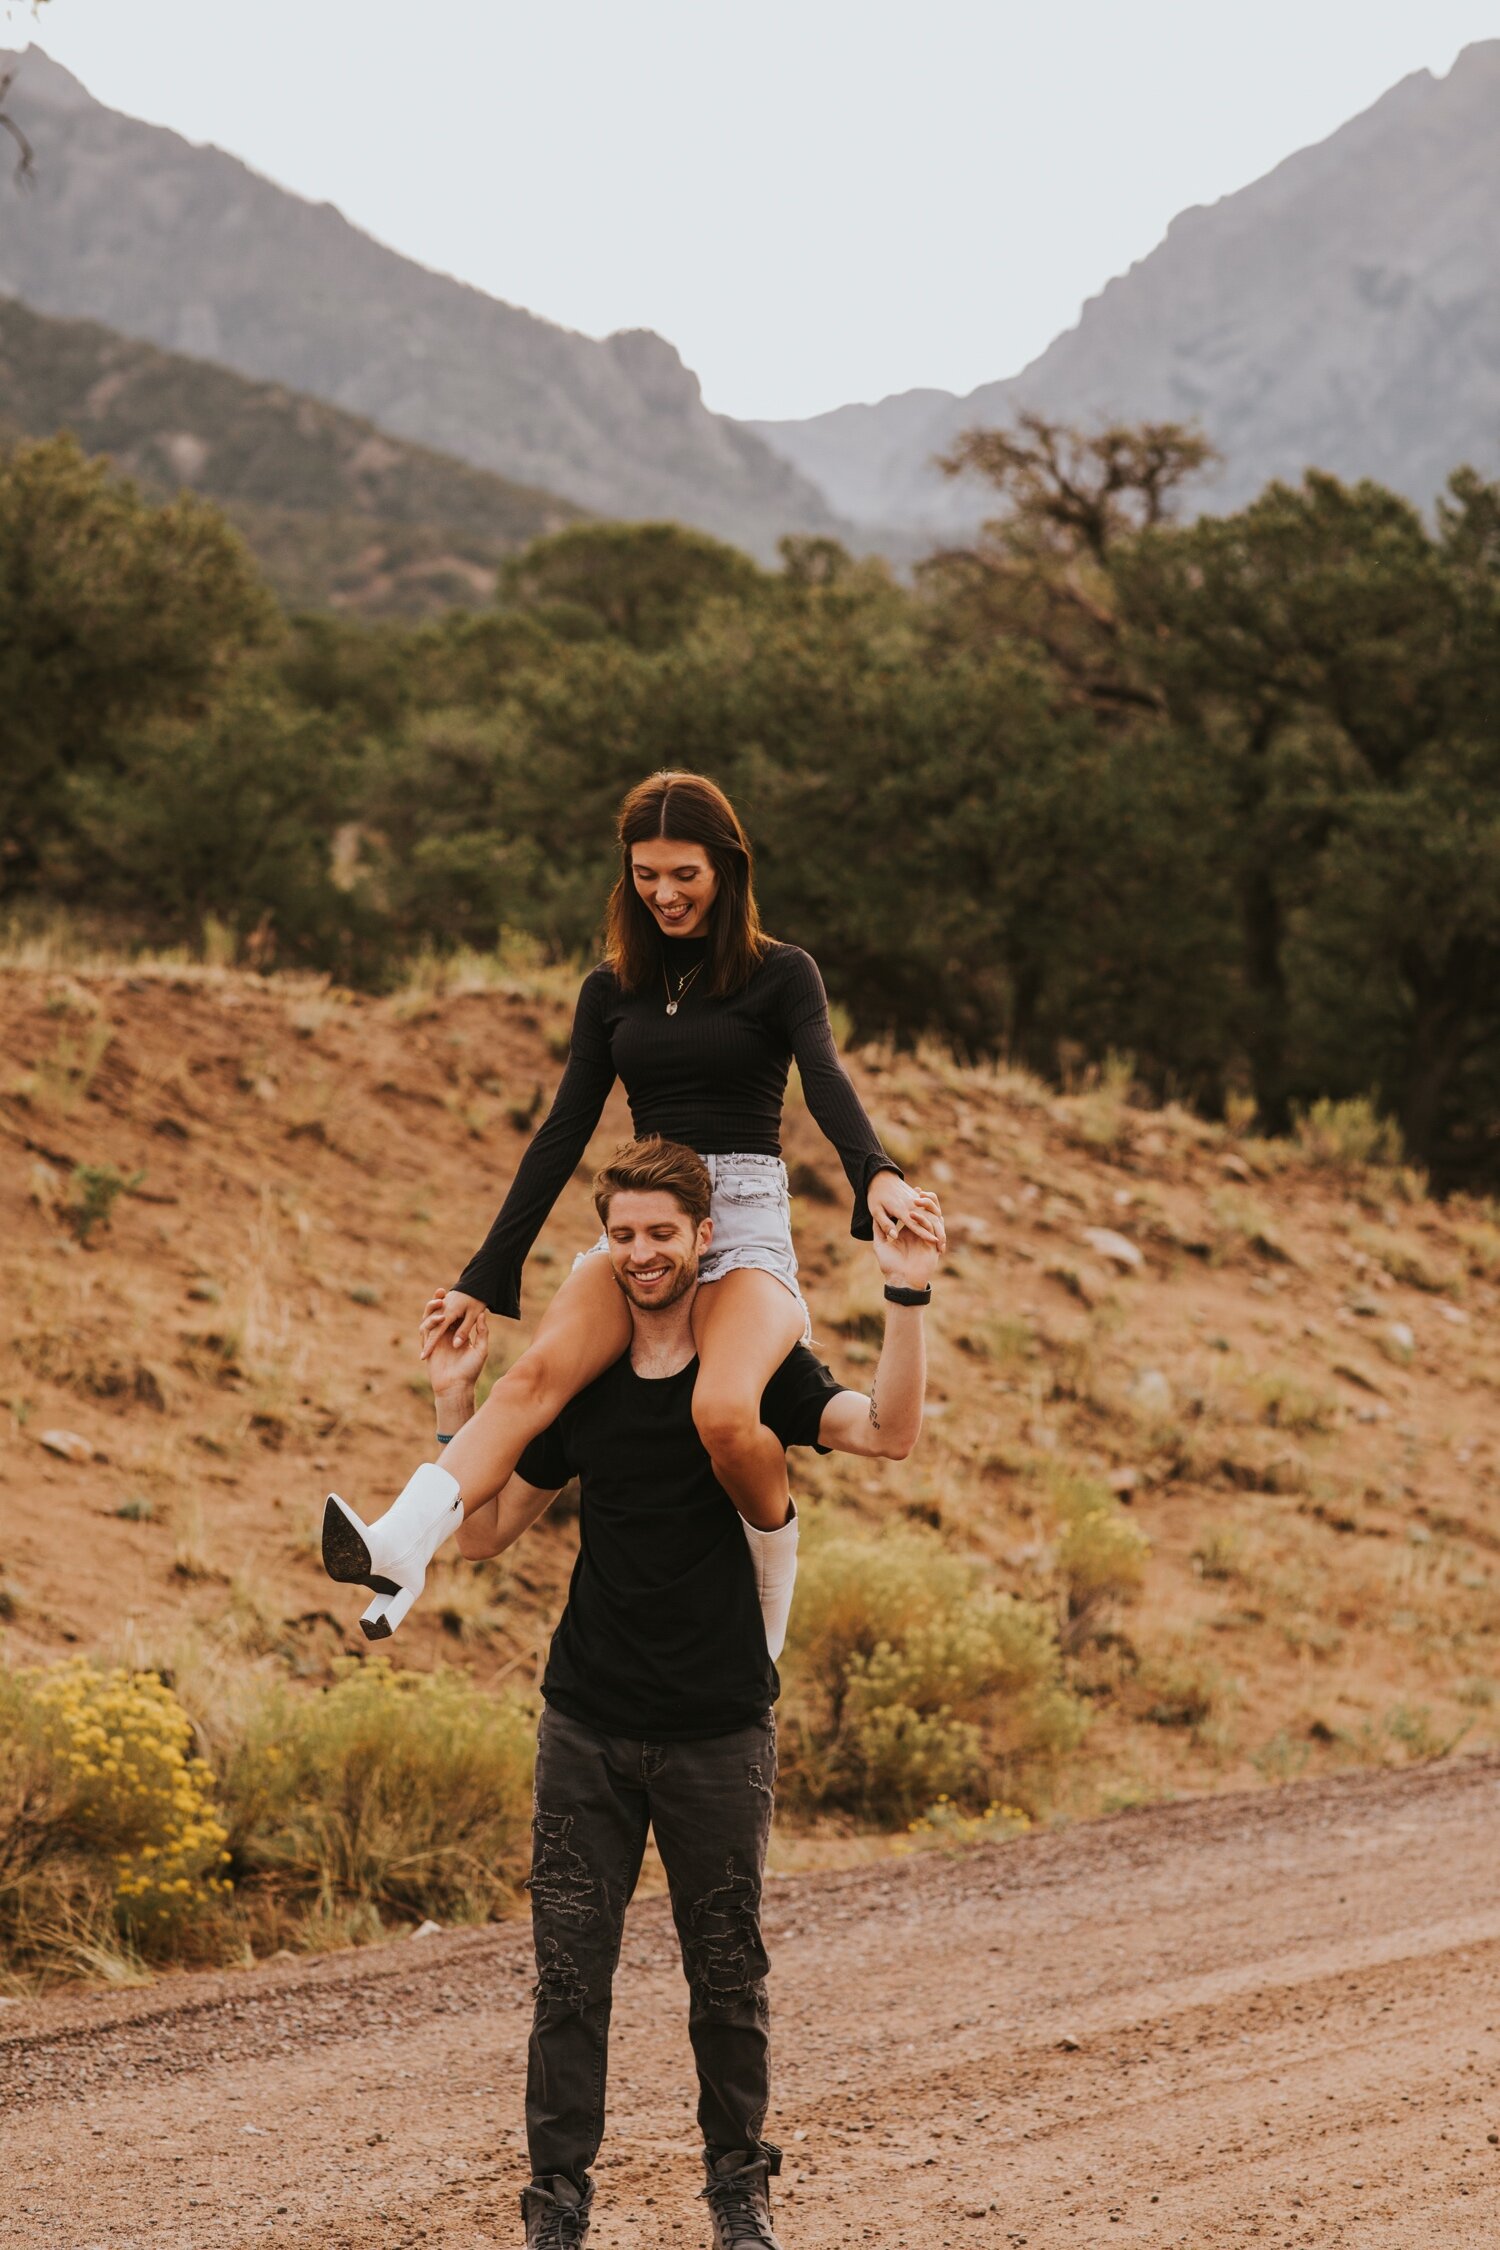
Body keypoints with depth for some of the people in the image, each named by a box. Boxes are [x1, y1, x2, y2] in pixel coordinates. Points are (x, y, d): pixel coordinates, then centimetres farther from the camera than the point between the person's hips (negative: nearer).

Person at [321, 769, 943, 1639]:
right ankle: (400, 1548, -48)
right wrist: (484, 1279, 10)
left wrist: (879, 1178, -37)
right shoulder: (612, 990, 15)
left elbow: (826, 1081, -15)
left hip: (748, 1219, -3)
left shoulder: (781, 973, 3)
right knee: (538, 1375, -27)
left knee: (724, 1411, -33)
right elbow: (563, 1134, 15)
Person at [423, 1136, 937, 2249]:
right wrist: (457, 1403, 2)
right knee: (571, 1969, 1)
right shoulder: (582, 1381, 7)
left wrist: (908, 1295, -31)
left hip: (719, 1728, -2)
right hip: (589, 1726, 2)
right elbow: (486, 1530, 13)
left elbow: (889, 1432, -20)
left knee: (728, 1971, 8)